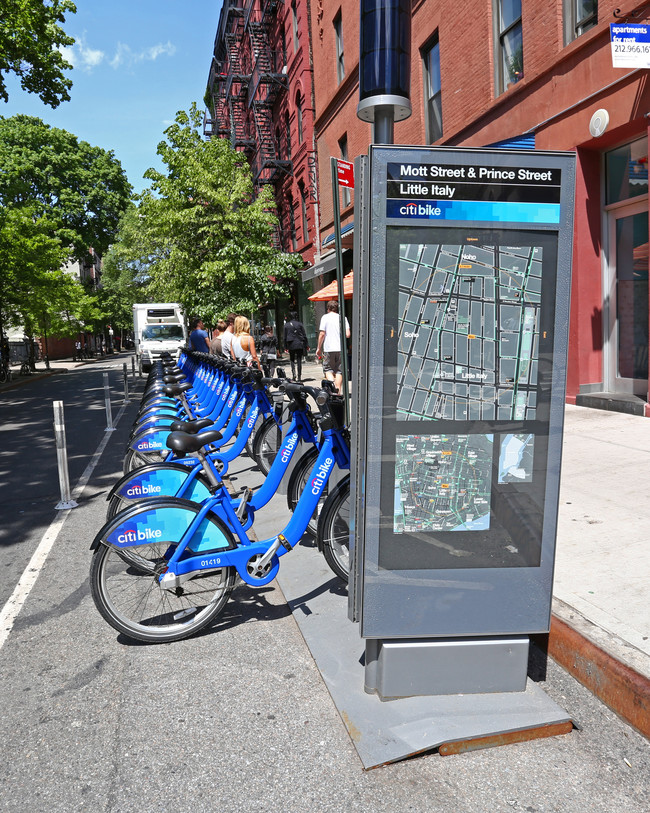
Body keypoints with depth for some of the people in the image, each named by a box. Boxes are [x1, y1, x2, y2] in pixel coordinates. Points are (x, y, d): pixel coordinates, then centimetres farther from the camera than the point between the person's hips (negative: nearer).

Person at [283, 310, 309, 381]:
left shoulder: (286, 325, 2)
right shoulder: (300, 324, -2)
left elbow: (285, 337, 5)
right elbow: (304, 335, 0)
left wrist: (286, 347, 11)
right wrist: (307, 345, 6)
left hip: (291, 345, 1)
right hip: (299, 345, -1)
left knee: (292, 360, 12)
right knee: (299, 360, 2)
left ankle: (293, 373, -6)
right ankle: (299, 376, 1)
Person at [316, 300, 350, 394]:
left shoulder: (325, 317, 1)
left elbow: (322, 334, -5)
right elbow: (347, 335, -1)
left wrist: (319, 348, 3)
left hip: (329, 348, -2)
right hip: (341, 348, 2)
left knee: (328, 369, 8)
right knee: (339, 371, 9)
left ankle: (332, 385, -15)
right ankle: (338, 391, 6)